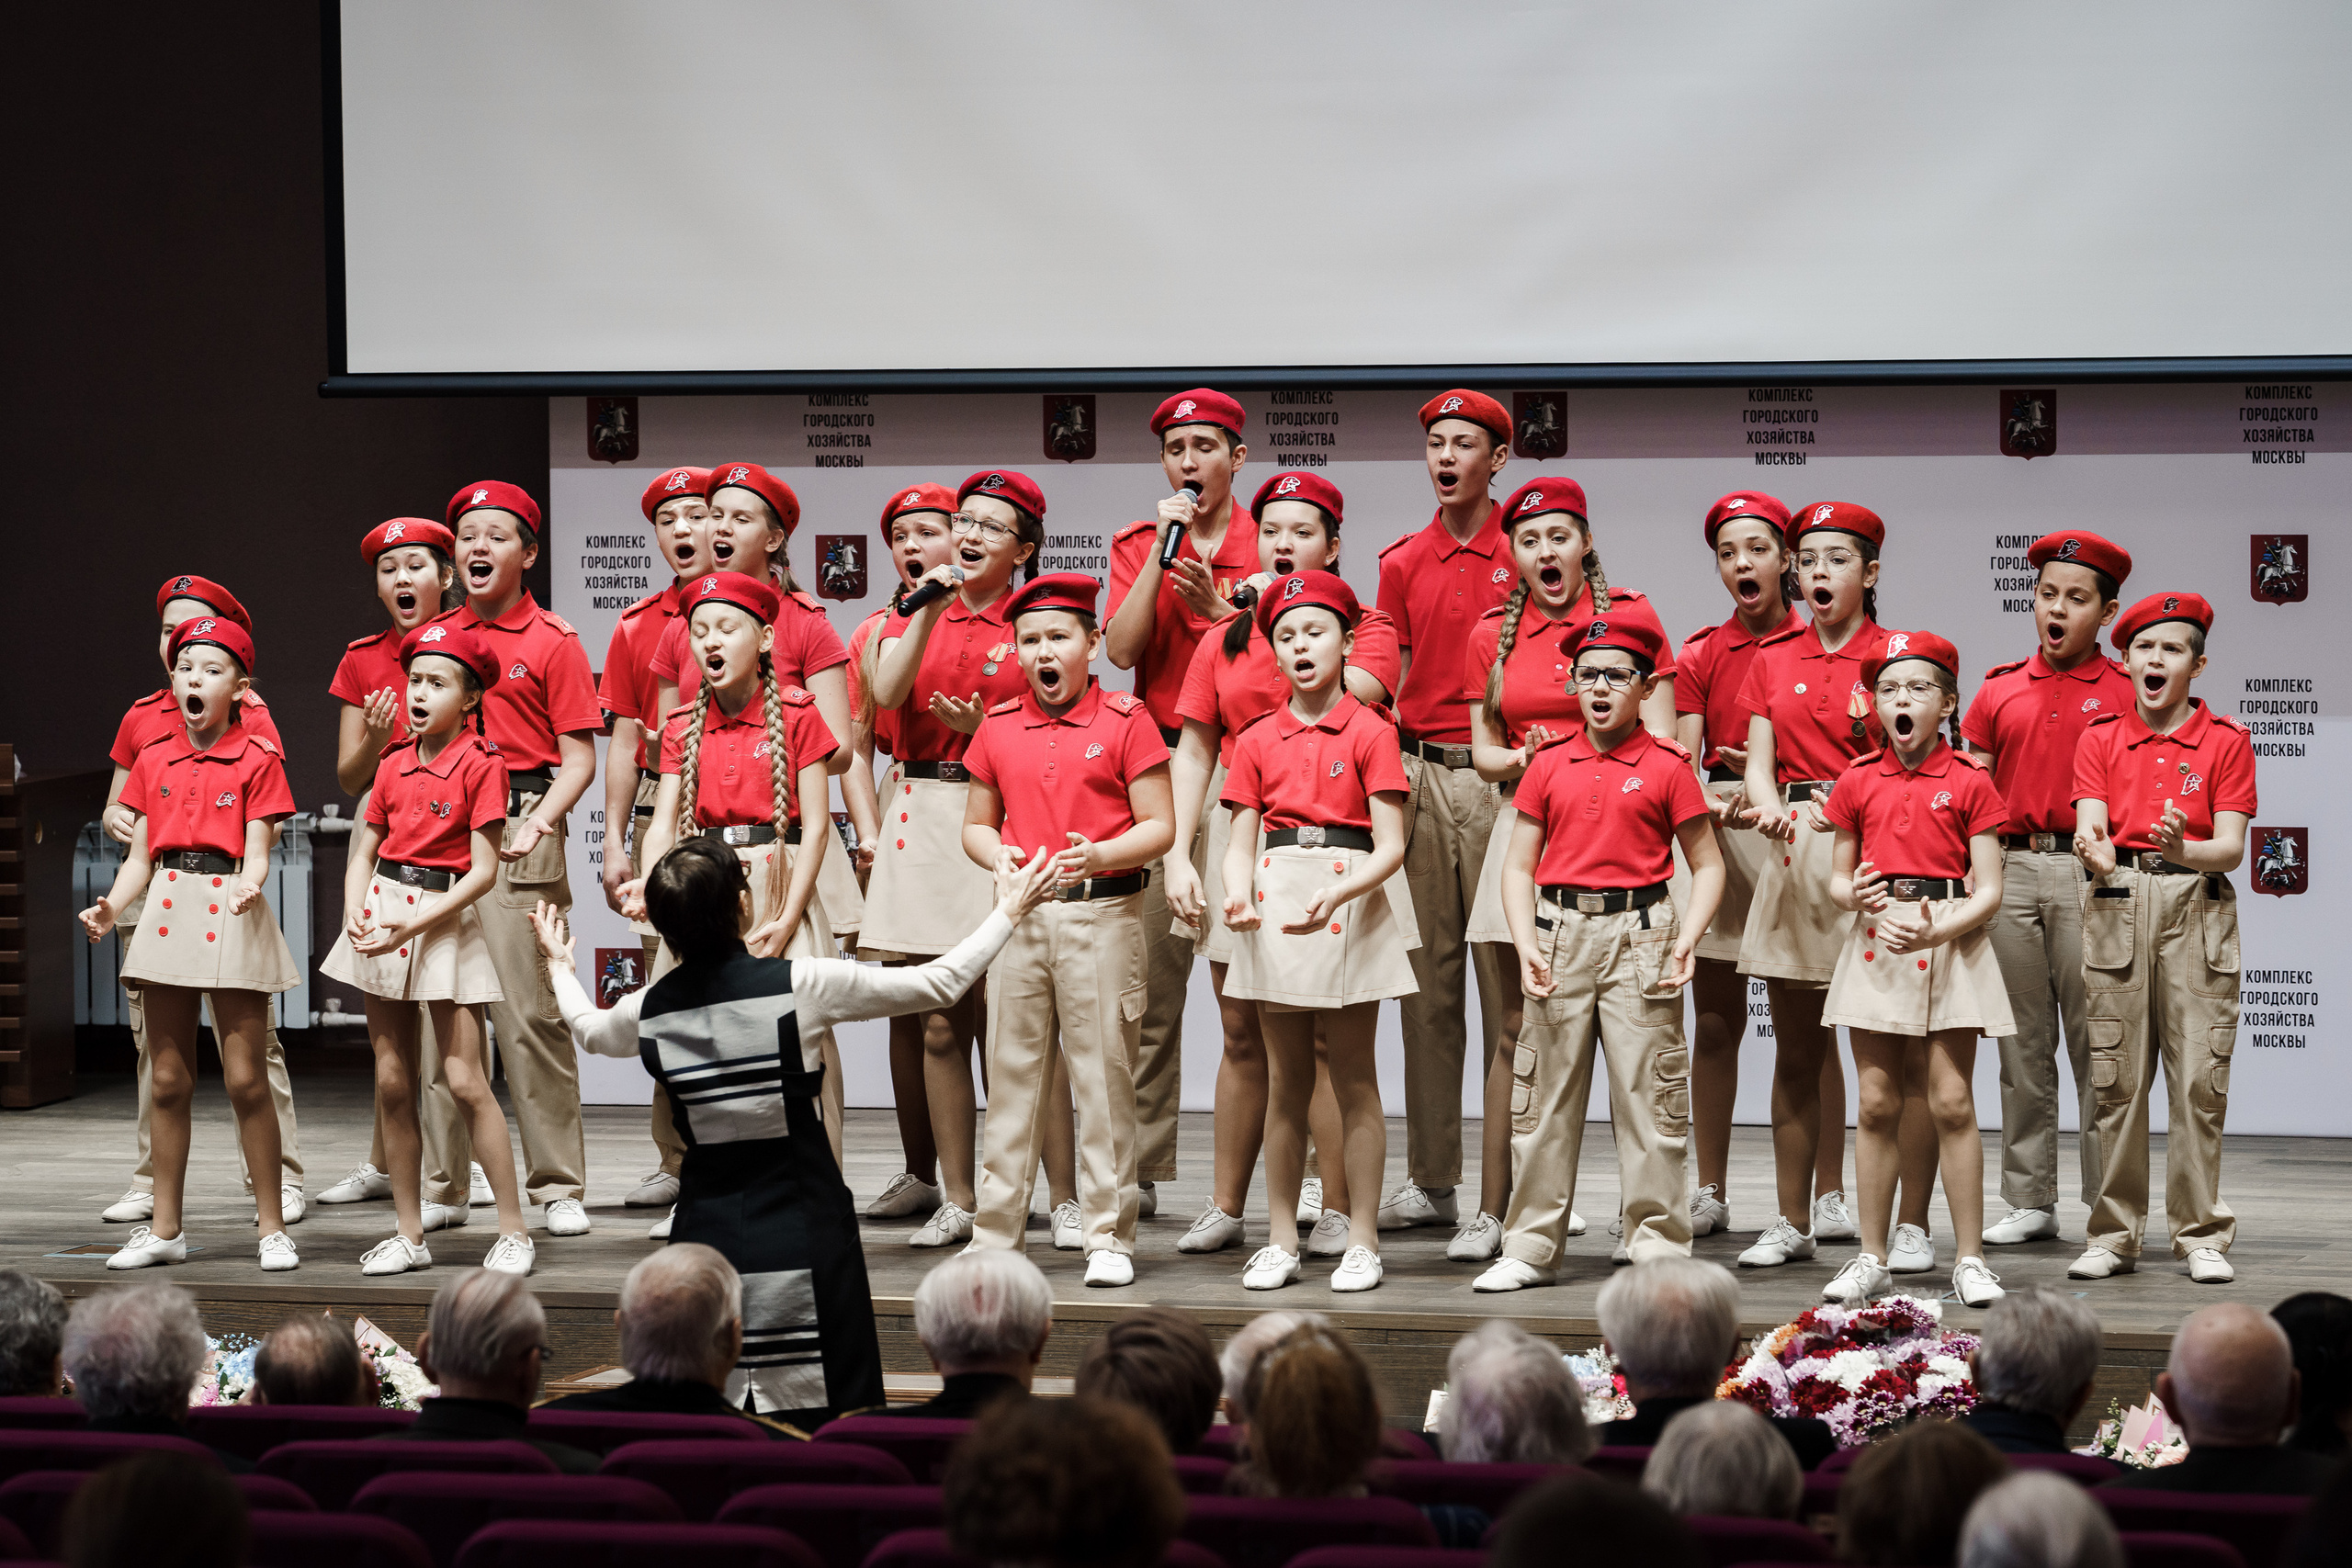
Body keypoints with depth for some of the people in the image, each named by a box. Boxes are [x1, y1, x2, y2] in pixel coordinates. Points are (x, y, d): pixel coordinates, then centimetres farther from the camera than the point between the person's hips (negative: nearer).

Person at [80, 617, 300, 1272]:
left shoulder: (256, 760, -1)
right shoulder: (154, 759, 11)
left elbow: (256, 851, -7)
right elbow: (139, 855, 11)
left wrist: (248, 886, -29)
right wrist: (110, 909, -6)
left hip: (230, 913, -4)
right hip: (167, 912, 4)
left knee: (246, 1078, -4)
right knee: (167, 1080, 8)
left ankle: (273, 1227, 5)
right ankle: (165, 1229, 15)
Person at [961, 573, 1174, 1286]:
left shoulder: (1124, 721, -2)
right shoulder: (997, 728, 9)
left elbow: (1160, 826, -4)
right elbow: (977, 824, 16)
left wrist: (1100, 854, -21)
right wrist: (998, 857, -6)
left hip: (1103, 912, -3)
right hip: (1020, 913, 3)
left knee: (1104, 1073, 0)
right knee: (1012, 1072, 6)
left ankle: (1109, 1237, 6)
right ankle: (995, 1234, 12)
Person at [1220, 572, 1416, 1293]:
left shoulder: (1370, 733, -2)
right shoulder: (1258, 740, 9)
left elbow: (1390, 846, -7)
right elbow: (1241, 843, 8)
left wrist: (1333, 895, -23)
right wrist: (1238, 895, -13)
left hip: (1349, 904, -3)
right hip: (1274, 908, 3)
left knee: (1353, 1078, 1)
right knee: (1285, 1080, 7)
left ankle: (1362, 1240, 6)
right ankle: (1281, 1240, 12)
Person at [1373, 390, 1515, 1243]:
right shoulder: (1403, 562, 13)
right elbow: (1389, 681, 13)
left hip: (1500, 773, -4)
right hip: (1419, 773, 4)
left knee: (1505, 973, -4)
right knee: (1426, 976, 5)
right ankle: (1430, 1178, 9)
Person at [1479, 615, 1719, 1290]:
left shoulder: (1666, 768, 0)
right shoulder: (1549, 765, 8)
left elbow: (1707, 866, 3)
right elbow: (1518, 865, 8)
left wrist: (1687, 941, -11)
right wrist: (1526, 946, -5)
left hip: (1639, 935, -3)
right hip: (1561, 933, 3)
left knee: (1647, 1094, -2)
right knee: (1545, 1095, 6)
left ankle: (1658, 1249, 6)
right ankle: (1531, 1248, 14)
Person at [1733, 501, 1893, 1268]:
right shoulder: (1774, 656, 13)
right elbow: (1758, 760, 8)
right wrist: (1768, 806, -14)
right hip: (1793, 849, 4)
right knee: (1797, 1051, 6)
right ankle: (1796, 1218, 12)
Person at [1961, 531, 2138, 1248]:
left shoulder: (2123, 692, 4)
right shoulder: (2000, 689, 13)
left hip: (2088, 871, -3)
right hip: (2012, 869, 3)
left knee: (2096, 1041, -4)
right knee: (2023, 1043, 7)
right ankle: (2030, 1201, 12)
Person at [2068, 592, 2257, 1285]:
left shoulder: (2225, 740, 5)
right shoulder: (2101, 736, 9)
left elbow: (2231, 845, -3)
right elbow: (2089, 826, -3)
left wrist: (2184, 850, -24)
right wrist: (2095, 853, -27)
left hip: (2197, 908, -1)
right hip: (2118, 909, 1)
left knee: (2200, 1076, -4)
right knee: (2115, 1077, 0)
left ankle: (2202, 1234, 2)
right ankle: (2114, 1235, 7)